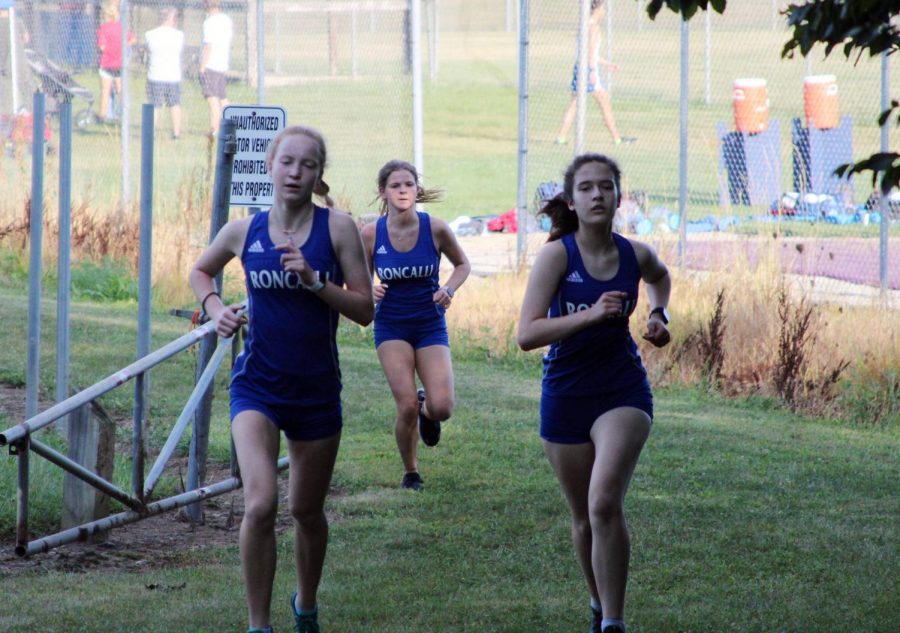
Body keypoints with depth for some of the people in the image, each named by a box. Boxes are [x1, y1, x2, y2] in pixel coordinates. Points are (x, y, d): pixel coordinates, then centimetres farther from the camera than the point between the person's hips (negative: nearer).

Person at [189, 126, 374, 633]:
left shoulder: (337, 228, -6)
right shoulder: (245, 231, -1)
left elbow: (365, 310, -7)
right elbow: (201, 271, 20)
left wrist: (313, 281, -21)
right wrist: (216, 308, 0)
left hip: (317, 390, 0)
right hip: (258, 386, 0)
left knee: (307, 510, 15)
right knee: (260, 505, -19)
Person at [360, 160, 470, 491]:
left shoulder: (436, 229, -8)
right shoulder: (371, 234, -8)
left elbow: (462, 265, 9)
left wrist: (448, 289, -10)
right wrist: (370, 292, -17)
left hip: (430, 325, 1)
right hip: (391, 327, -1)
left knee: (442, 408, -13)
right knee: (407, 408, -12)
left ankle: (426, 409, 27)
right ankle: (410, 473, 14)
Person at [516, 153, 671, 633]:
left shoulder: (635, 255, -3)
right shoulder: (557, 255, -13)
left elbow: (659, 276, 24)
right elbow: (527, 334, -22)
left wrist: (659, 314, 6)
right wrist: (590, 314, -31)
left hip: (623, 394, 0)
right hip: (566, 397, 0)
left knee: (605, 503, -22)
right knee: (584, 518, 14)